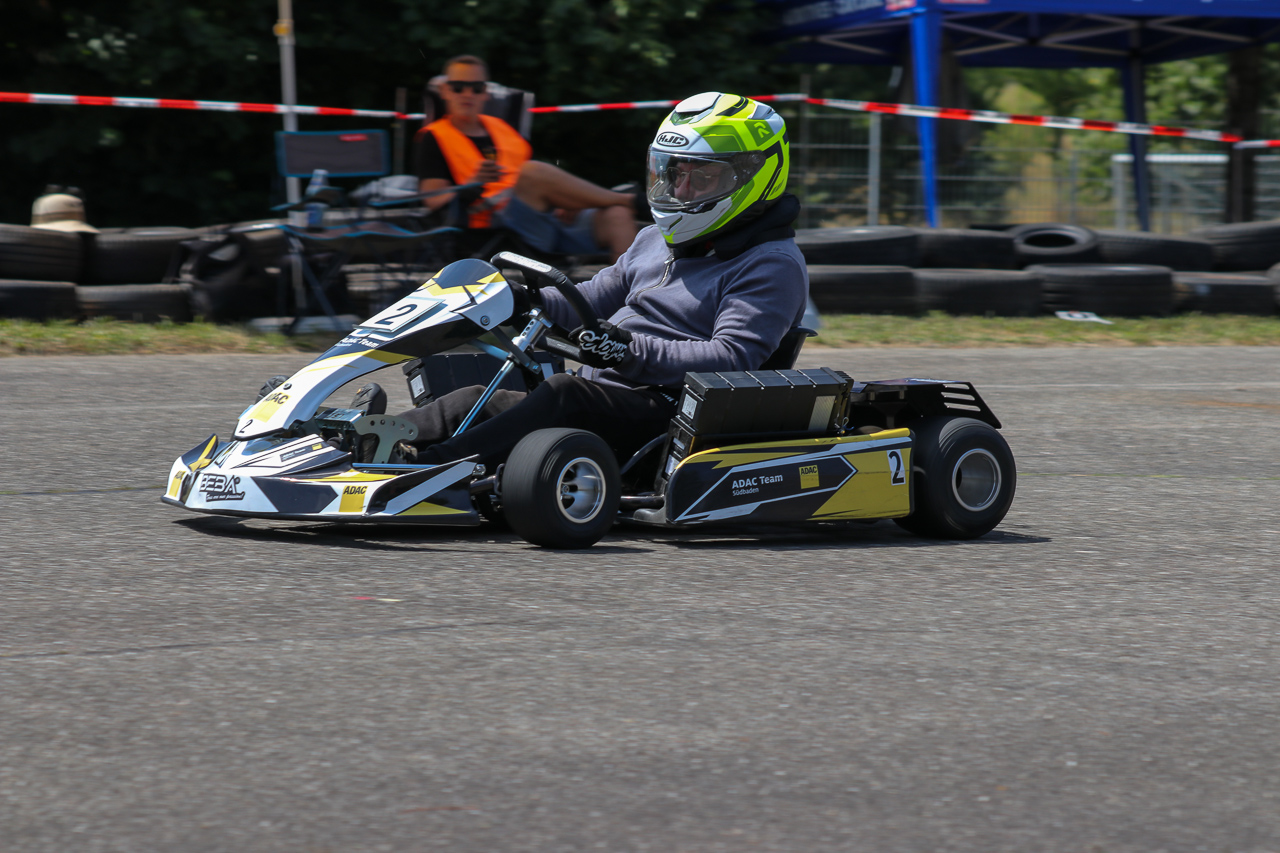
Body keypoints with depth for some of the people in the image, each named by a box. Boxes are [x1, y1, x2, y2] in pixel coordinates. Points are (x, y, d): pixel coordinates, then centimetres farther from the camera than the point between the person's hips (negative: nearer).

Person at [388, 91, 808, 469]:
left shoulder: (773, 267, -5)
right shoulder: (658, 240, 23)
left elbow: (731, 360, -18)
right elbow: (596, 298, 27)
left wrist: (635, 352, -29)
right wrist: (526, 300, 6)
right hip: (599, 397, 9)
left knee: (566, 393, -34)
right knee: (478, 400, -6)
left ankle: (432, 464, -47)